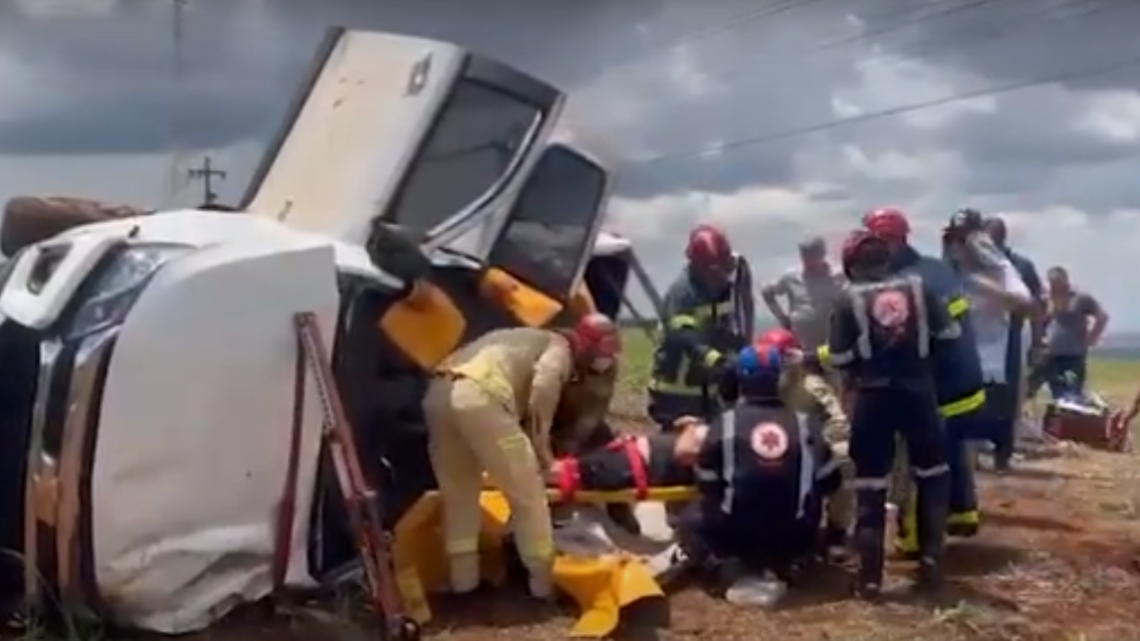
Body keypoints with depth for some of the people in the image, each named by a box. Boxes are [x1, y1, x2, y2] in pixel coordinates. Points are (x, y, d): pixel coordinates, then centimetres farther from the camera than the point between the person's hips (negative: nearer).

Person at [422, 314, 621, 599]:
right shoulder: (559, 346, 13)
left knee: (459, 491, 22)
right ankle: (545, 580, 14)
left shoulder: (528, 340, 37)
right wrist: (541, 445, 3)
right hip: (479, 396, -8)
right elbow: (543, 388, -7)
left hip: (439, 392, 8)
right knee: (527, 493, 6)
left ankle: (463, 577, 27)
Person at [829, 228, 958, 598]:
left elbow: (839, 359, -5)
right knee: (932, 475, 19)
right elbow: (950, 334, 4)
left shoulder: (850, 300, -2)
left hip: (873, 397, -1)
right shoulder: (917, 287, 3)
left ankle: (870, 575, 1)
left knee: (871, 485, 4)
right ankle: (931, 561, 15)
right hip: (918, 392, 1)